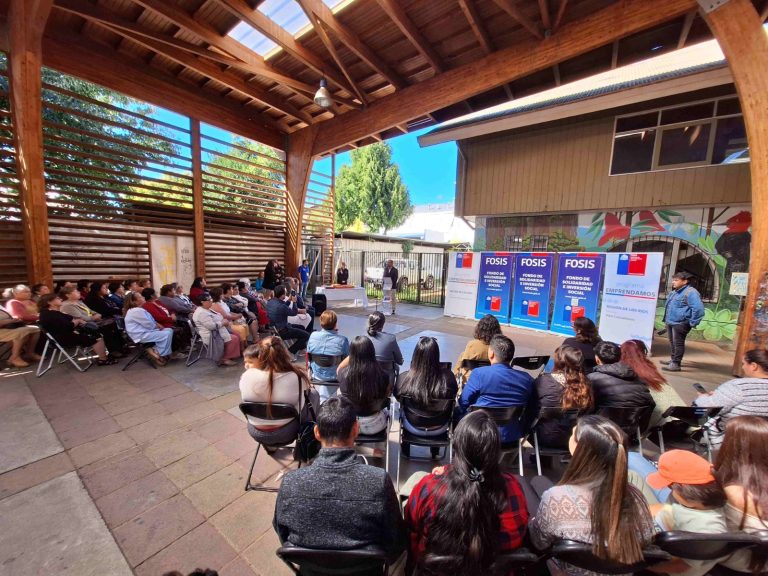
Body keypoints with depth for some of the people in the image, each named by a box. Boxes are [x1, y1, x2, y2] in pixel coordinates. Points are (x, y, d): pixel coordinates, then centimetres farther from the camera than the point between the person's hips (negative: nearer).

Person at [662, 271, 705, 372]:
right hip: (670, 322, 9)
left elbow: (698, 308, -22)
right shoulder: (675, 292, 15)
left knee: (678, 343, -4)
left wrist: (692, 323, -18)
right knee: (672, 342, 18)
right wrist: (667, 319, 24)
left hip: (680, 323, -9)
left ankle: (676, 364, 0)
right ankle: (673, 359, 31)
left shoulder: (690, 292, -15)